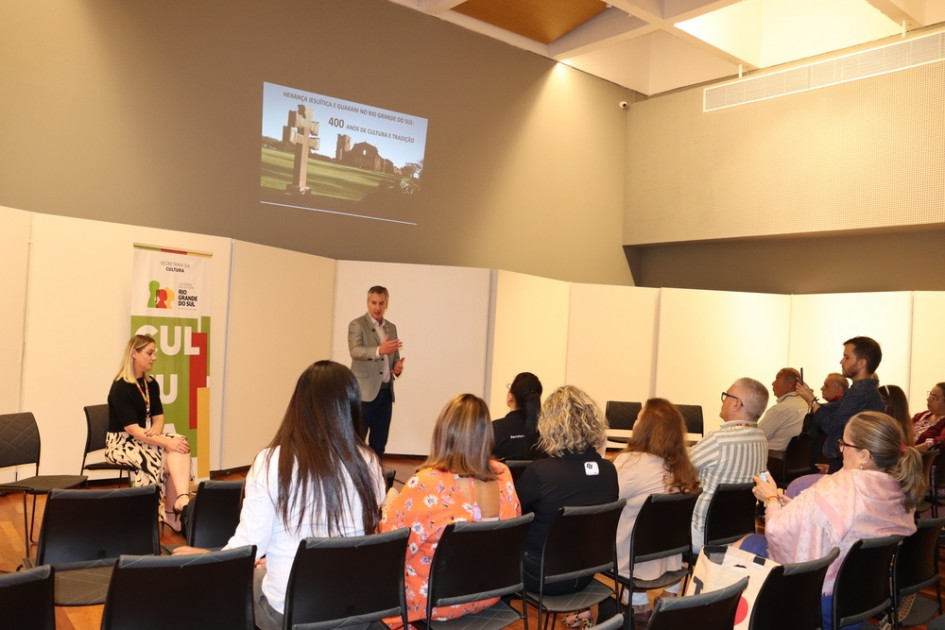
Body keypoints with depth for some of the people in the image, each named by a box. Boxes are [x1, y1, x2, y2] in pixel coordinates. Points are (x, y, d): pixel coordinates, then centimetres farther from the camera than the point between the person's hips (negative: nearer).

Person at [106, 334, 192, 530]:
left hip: (145, 439, 6)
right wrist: (166, 442, -32)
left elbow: (158, 416, 6)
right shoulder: (120, 387, -16)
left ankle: (182, 500, -36)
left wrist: (155, 432, -19)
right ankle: (171, 510, -20)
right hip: (121, 442, -6)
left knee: (180, 443, -24)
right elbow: (132, 429, -23)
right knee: (163, 458, -30)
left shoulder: (151, 384, 6)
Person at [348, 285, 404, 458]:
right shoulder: (357, 325, -3)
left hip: (386, 391, 6)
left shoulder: (391, 327, 16)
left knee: (379, 442, 10)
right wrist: (379, 350, -37)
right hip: (364, 391, -6)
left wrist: (398, 366, -1)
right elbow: (355, 351, -19)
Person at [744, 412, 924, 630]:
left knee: (750, 543, 15)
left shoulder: (835, 489, -29)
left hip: (820, 599, -7)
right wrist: (784, 501, 6)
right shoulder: (902, 492, -6)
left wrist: (772, 499, -1)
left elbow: (778, 532, -21)